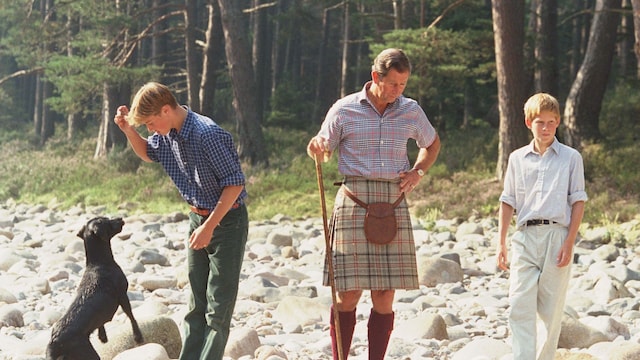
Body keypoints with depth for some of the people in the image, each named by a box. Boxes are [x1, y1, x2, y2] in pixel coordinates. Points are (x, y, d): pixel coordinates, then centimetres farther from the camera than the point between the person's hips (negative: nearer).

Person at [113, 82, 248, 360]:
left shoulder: (208, 134, -27)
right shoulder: (167, 134, -1)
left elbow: (235, 183, -23)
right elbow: (147, 153, 22)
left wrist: (209, 227, -22)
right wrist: (128, 130, 2)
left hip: (227, 219, -8)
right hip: (198, 217, 8)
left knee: (219, 306, -5)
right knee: (196, 303, 11)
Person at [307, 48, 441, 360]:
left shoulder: (411, 111, 9)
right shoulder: (345, 109, 1)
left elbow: (432, 144, 28)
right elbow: (320, 151, 10)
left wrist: (417, 172, 10)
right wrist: (316, 146, -14)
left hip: (394, 205, 3)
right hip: (354, 202, -3)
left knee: (385, 296, 2)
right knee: (348, 293, -6)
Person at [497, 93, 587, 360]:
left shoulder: (571, 158, 6)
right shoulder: (517, 158, 12)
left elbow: (578, 202, 3)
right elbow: (508, 202, 15)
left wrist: (569, 242, -5)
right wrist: (501, 243, 10)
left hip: (557, 235, -1)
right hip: (525, 237, 1)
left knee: (551, 309, 2)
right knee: (520, 306, -11)